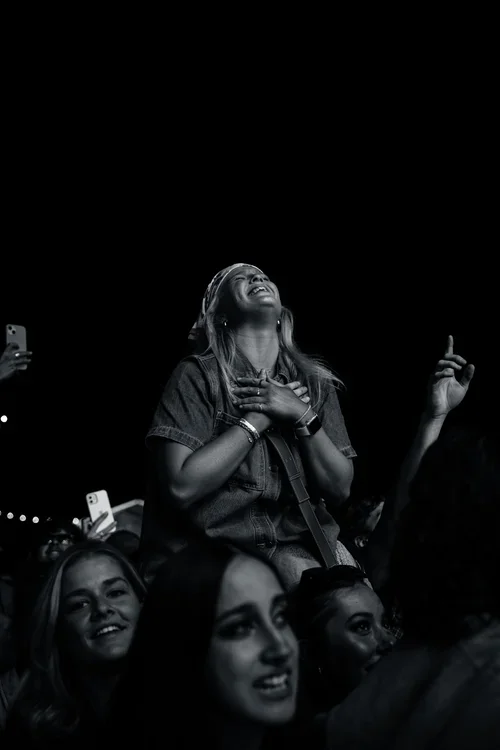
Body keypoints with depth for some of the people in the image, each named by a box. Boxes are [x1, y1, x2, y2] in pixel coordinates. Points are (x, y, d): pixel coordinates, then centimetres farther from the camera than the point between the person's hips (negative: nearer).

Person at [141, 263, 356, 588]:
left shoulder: (316, 383, 10)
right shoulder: (198, 376, -4)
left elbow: (339, 489, 5)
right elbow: (182, 487, -16)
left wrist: (304, 417, -10)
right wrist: (258, 418, -13)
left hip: (295, 549, 4)